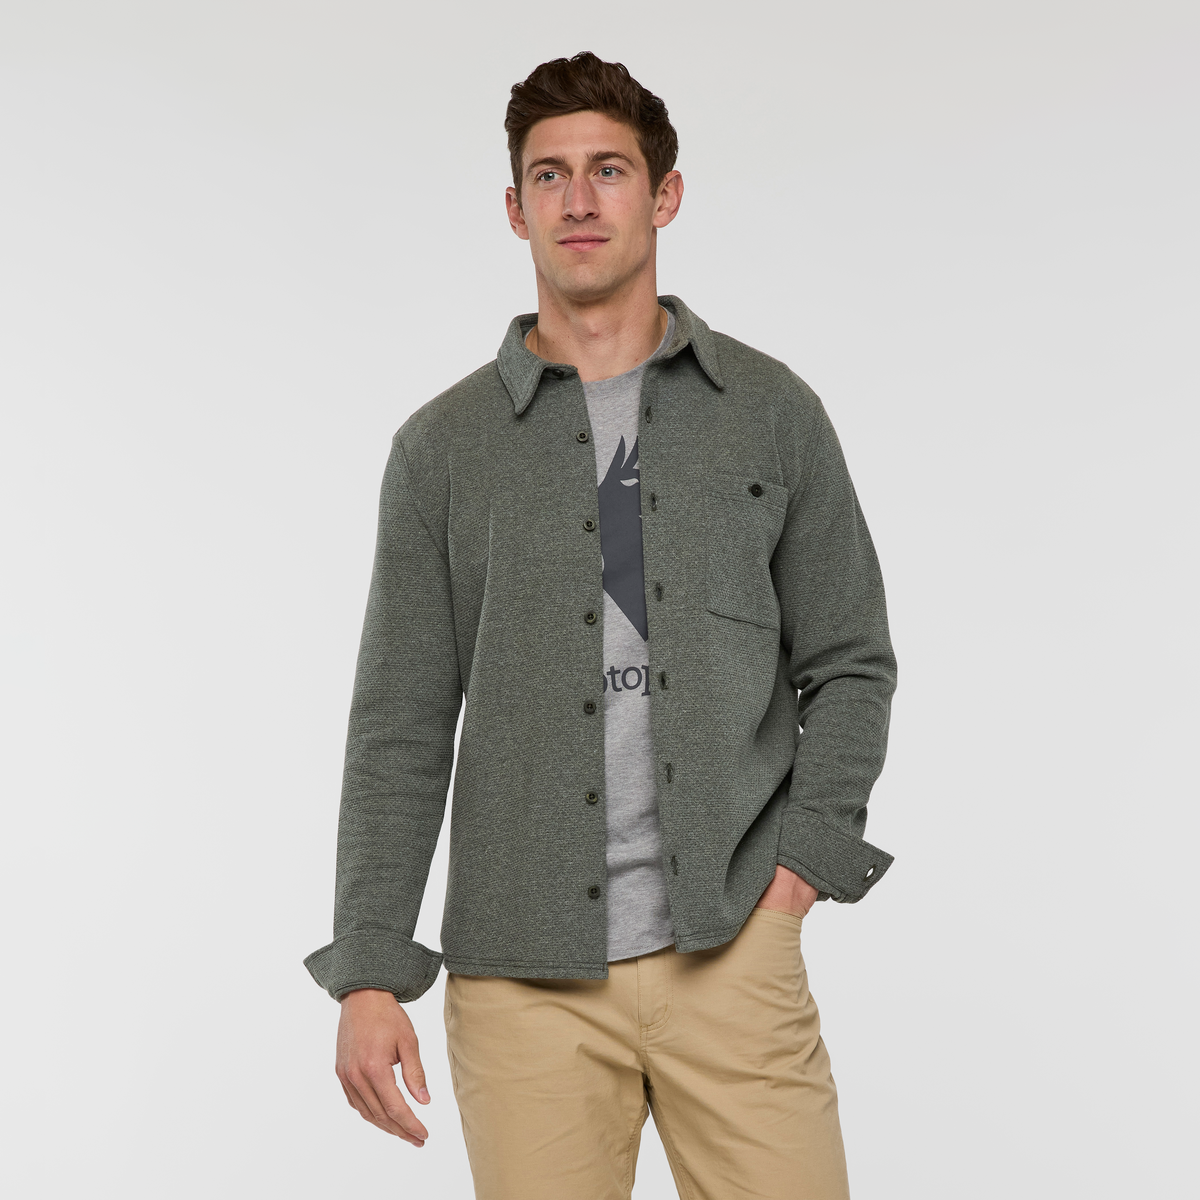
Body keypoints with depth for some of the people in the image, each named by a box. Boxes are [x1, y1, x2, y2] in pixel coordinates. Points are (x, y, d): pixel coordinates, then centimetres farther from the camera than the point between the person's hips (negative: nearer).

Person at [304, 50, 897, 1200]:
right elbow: (400, 731, 4)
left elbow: (849, 664, 12)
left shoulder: (771, 413, 7)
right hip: (523, 976, 0)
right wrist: (368, 974, -2)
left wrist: (804, 854, -2)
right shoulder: (444, 447, 5)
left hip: (728, 947, 0)